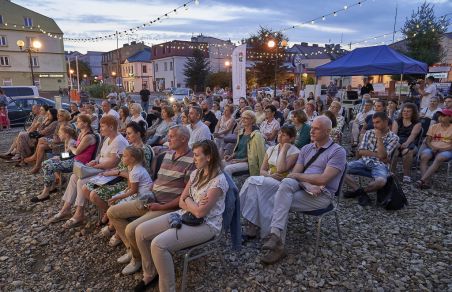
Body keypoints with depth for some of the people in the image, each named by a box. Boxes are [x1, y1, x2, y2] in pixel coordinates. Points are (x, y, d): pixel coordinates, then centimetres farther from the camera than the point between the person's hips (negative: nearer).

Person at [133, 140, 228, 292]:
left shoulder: (219, 180, -19)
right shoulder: (196, 173, 6)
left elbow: (200, 212, -22)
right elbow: (182, 202, 7)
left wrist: (188, 200, -4)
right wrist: (194, 206, -13)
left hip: (206, 225, -8)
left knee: (159, 244, -27)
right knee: (141, 231, -2)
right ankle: (150, 274, 18)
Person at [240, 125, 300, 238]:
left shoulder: (295, 152, -1)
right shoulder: (271, 149, 16)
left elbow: (281, 169, -16)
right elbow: (262, 170, 12)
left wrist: (284, 149, -9)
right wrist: (269, 175, -10)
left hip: (282, 183, -5)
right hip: (268, 181, 5)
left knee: (252, 181, -29)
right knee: (252, 181, -30)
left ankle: (252, 224, -22)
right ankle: (252, 225, -25)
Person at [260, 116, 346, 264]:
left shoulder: (338, 151, -4)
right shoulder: (306, 148, 15)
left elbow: (323, 179, -16)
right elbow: (294, 174, 6)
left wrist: (298, 176, -6)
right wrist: (308, 184, -15)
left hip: (323, 195, -5)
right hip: (302, 188, 5)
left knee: (279, 199, -24)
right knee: (286, 183, -30)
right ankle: (276, 235, -34)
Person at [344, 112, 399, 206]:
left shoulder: (393, 137, -1)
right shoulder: (369, 133, 10)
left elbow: (382, 155, -15)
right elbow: (361, 151, 1)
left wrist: (379, 137, -13)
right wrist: (377, 155, -9)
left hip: (379, 165, -3)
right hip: (364, 162, 3)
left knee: (381, 181, -38)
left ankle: (357, 191, -8)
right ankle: (361, 194, -14)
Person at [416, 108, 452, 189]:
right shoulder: (434, 126, 15)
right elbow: (427, 141, 10)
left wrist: (441, 149, -16)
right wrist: (432, 147, -10)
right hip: (432, 149, 2)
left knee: (439, 158, -37)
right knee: (424, 156, -32)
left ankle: (422, 180, -46)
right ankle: (426, 182, -43)